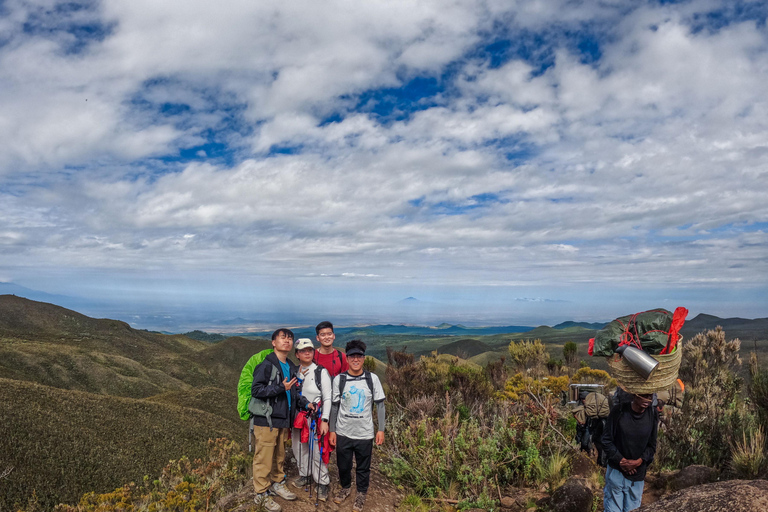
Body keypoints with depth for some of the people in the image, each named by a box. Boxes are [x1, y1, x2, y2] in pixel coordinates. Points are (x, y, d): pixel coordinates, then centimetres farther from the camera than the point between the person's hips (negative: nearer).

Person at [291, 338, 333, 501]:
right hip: (297, 416, 5)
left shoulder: (321, 372, -7)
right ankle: (305, 476, 35)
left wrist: (324, 420, -14)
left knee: (317, 451, -5)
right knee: (299, 448, 15)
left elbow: (328, 398, -8)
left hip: (316, 416, -5)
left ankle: (322, 483, 9)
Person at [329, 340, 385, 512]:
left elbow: (380, 405, -1)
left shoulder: (373, 379, -7)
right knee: (343, 465, 16)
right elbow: (334, 406, 2)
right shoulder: (338, 379, -5)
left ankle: (361, 494, 34)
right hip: (343, 433, 1)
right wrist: (332, 430, 3)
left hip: (365, 433, -1)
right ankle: (345, 487, 43)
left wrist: (381, 429, -3)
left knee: (363, 467, 12)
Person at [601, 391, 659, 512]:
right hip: (616, 469, -2)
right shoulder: (619, 411, -14)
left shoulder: (653, 414, -7)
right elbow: (606, 440, -7)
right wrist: (621, 460, -13)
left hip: (638, 473, 2)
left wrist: (638, 461, -12)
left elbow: (652, 445, 2)